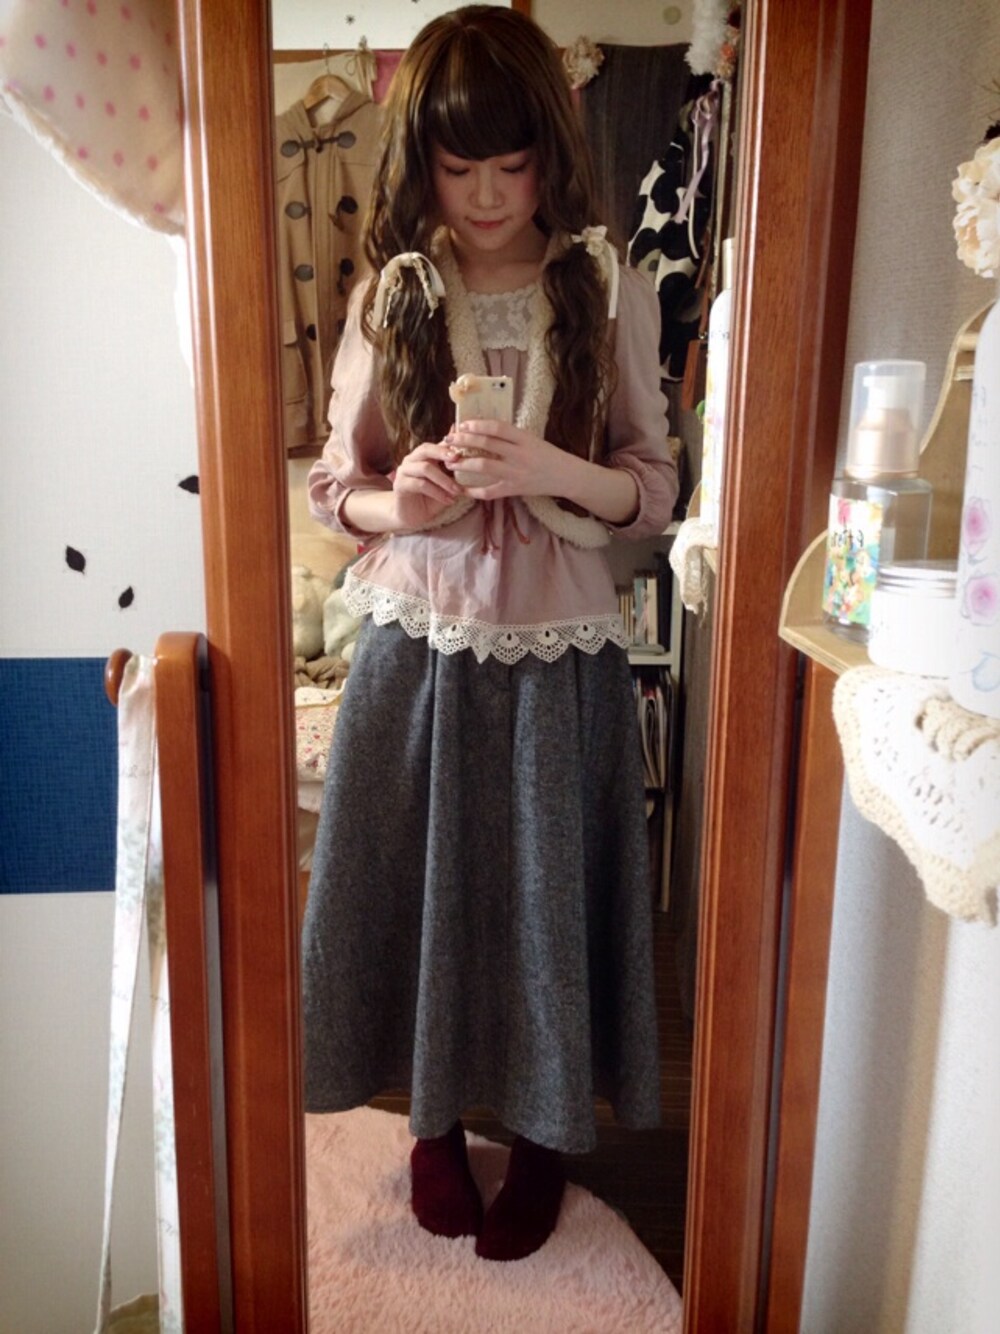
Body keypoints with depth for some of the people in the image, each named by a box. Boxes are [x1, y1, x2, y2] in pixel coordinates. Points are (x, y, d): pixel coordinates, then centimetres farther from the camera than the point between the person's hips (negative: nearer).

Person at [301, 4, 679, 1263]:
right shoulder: (389, 297, 2)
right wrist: (394, 503, -16)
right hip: (416, 649, 1)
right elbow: (333, 485, 6)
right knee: (416, 884, 11)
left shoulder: (610, 294, -1)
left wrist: (546, 470, -19)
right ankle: (435, 1119, 39)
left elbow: (657, 493, 0)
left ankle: (542, 1137, 36)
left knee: (544, 895, 9)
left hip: (558, 653, -1)